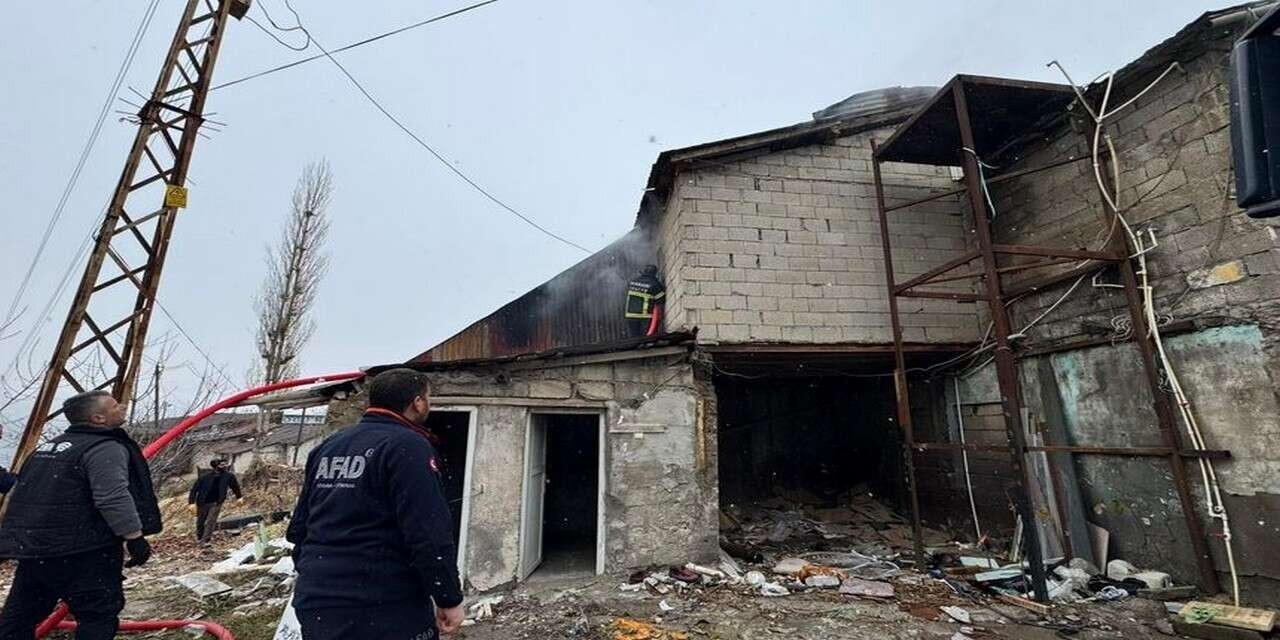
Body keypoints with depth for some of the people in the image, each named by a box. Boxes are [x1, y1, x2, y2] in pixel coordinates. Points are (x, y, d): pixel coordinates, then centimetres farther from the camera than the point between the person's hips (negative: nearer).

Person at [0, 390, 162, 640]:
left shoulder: (47, 447, 17)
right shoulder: (106, 448, -15)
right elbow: (113, 500, -24)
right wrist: (135, 537, -17)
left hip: (31, 546, 10)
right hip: (80, 550, -9)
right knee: (99, 614, -2)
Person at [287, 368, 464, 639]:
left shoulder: (327, 446, 10)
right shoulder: (407, 445, -16)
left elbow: (299, 525, 17)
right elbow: (430, 536, -22)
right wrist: (450, 598, -11)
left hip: (317, 605, 8)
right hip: (385, 610, -7)